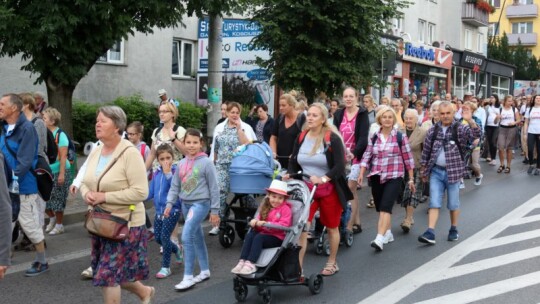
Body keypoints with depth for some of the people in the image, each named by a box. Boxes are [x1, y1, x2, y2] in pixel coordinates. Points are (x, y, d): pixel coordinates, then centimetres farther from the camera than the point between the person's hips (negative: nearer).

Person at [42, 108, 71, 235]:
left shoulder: (60, 135, -14)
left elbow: (63, 156, -16)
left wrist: (61, 174, -20)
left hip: (58, 172, -6)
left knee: (57, 200, 1)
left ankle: (59, 225, 15)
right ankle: (52, 218, 32)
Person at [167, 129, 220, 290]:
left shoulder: (206, 162, -10)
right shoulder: (181, 163, 6)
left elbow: (213, 188, -7)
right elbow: (175, 186, 11)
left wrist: (214, 211, -7)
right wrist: (170, 203, -1)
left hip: (200, 203, -6)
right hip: (185, 204, 6)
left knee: (187, 236, -16)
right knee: (197, 237, 14)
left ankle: (188, 276, -9)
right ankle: (205, 271, 26)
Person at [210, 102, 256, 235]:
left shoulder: (245, 127, 0)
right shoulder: (219, 128, 11)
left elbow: (246, 145, -15)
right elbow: (215, 148, 16)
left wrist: (239, 128, -16)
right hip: (222, 166, 2)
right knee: (219, 192, -7)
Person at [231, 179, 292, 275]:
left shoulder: (285, 209, -3)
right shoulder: (265, 208, 18)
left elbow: (284, 225, -16)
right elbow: (259, 220, 18)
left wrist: (267, 224, -24)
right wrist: (255, 222, -8)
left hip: (278, 237, -6)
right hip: (264, 234, 6)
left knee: (258, 238, -32)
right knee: (249, 235, -24)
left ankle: (250, 264, -40)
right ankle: (242, 261, -34)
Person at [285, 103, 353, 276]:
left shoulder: (332, 138, -14)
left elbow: (340, 166, -18)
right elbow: (294, 162, 8)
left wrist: (323, 179, -30)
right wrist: (290, 174, -12)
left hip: (329, 189, -3)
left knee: (331, 228, 13)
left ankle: (332, 263, 32)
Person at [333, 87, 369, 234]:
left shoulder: (362, 114, -4)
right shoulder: (338, 114, 9)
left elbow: (363, 137, -14)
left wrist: (353, 153, -29)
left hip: (355, 157, -4)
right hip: (340, 157, 4)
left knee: (349, 190, -9)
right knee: (352, 191, 10)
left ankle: (349, 226, -6)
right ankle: (357, 223, 18)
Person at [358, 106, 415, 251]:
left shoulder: (400, 137, 0)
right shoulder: (373, 138, 8)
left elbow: (408, 159, 3)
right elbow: (366, 157, 5)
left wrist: (411, 179, 4)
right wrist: (361, 173, -9)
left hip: (394, 177, -4)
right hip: (376, 177, 4)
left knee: (385, 207, -16)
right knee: (380, 208, 11)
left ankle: (380, 239, -23)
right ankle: (388, 233, 29)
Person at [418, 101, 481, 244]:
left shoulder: (460, 129, -5)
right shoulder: (433, 130, 4)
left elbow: (476, 134, -24)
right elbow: (426, 151, 11)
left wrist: (470, 121, -40)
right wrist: (424, 170, 12)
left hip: (453, 172, -2)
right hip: (436, 171, 2)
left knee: (453, 204, 9)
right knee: (434, 203, -3)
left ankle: (453, 230, 27)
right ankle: (430, 233, -7)